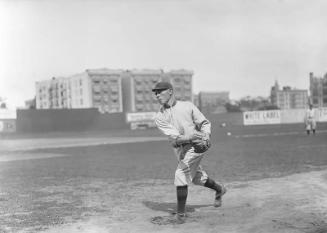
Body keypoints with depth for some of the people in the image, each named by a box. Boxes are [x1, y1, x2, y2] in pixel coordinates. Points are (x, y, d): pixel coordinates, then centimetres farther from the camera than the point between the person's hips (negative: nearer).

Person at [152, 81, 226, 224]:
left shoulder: (187, 106, -5)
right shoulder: (159, 117, -3)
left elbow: (205, 123, 0)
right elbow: (174, 136, -17)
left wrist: (206, 135, -21)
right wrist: (189, 136, -36)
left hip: (195, 146, -4)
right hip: (180, 150, 4)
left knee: (180, 175, -16)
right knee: (197, 178, 18)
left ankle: (181, 213, -4)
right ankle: (219, 189, 47)